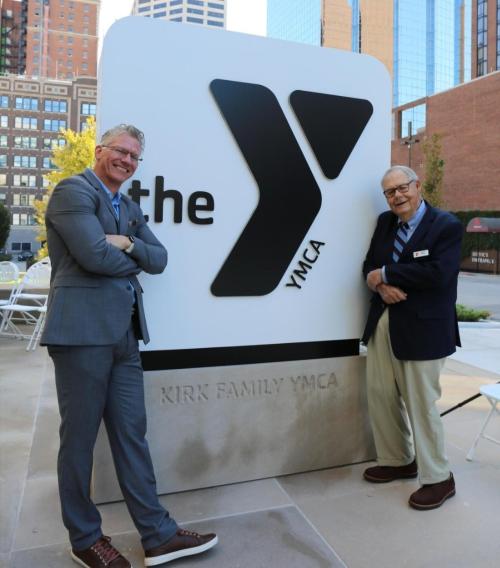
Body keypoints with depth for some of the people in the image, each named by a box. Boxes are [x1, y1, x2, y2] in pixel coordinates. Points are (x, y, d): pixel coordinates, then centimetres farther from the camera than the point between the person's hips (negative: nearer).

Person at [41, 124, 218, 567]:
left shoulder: (131, 209, 21)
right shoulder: (73, 191, -4)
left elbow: (159, 259, 12)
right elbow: (94, 255, -17)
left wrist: (128, 243, -7)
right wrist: (133, 259, 2)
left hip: (125, 332, 8)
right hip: (83, 330, -7)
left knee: (131, 432, 11)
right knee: (80, 437, 6)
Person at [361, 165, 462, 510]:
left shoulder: (447, 226, -9)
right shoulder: (384, 222, 11)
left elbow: (437, 273, -22)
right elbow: (370, 265, 11)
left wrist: (385, 274, -15)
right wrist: (382, 286, -12)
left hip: (422, 328, -7)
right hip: (383, 323, 7)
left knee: (421, 403, 1)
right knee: (381, 396, 14)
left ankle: (438, 478, 20)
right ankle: (397, 461, 34)